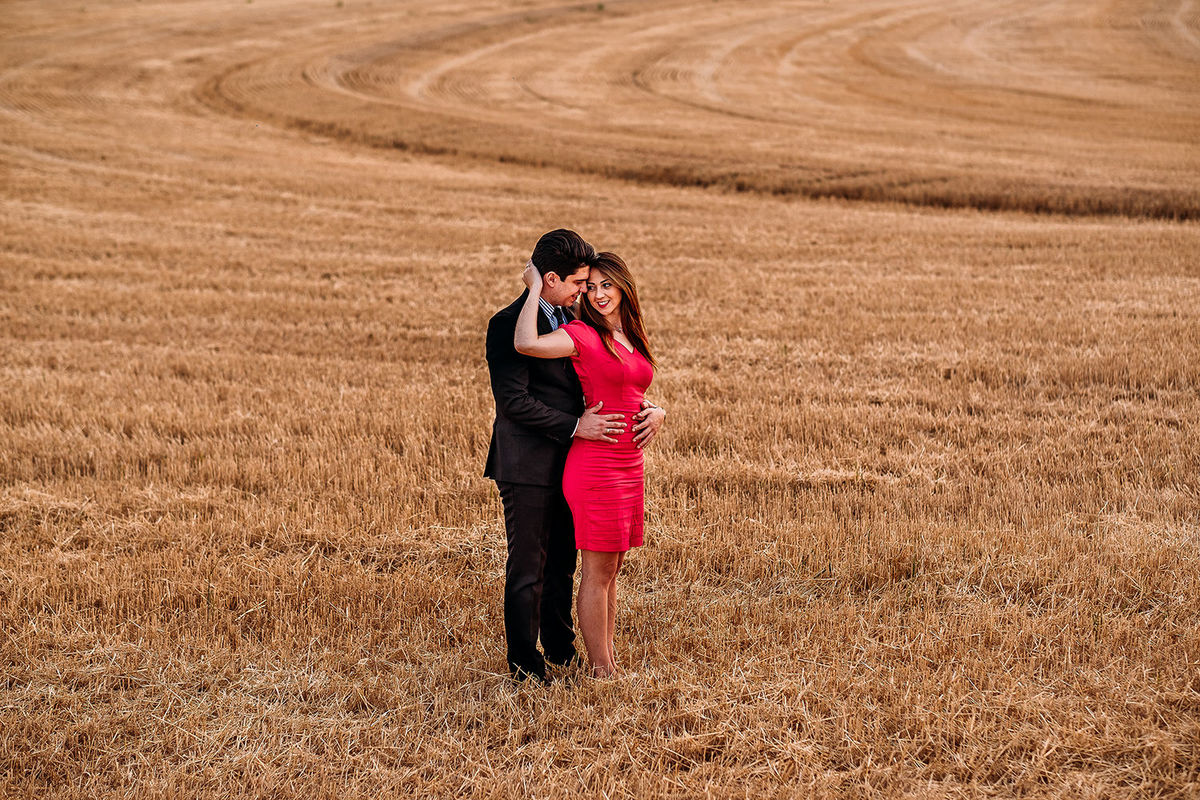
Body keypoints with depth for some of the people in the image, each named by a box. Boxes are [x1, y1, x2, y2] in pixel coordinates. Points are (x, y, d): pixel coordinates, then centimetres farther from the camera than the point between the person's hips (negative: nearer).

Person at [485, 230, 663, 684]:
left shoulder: (572, 320, 11)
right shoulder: (508, 325, -15)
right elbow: (513, 401, -21)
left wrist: (649, 409, -4)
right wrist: (575, 426, -23)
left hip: (565, 465, 8)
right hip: (528, 467, -8)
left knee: (561, 564, 17)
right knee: (527, 568, 1)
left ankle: (560, 650, 31)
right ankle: (524, 664, 12)